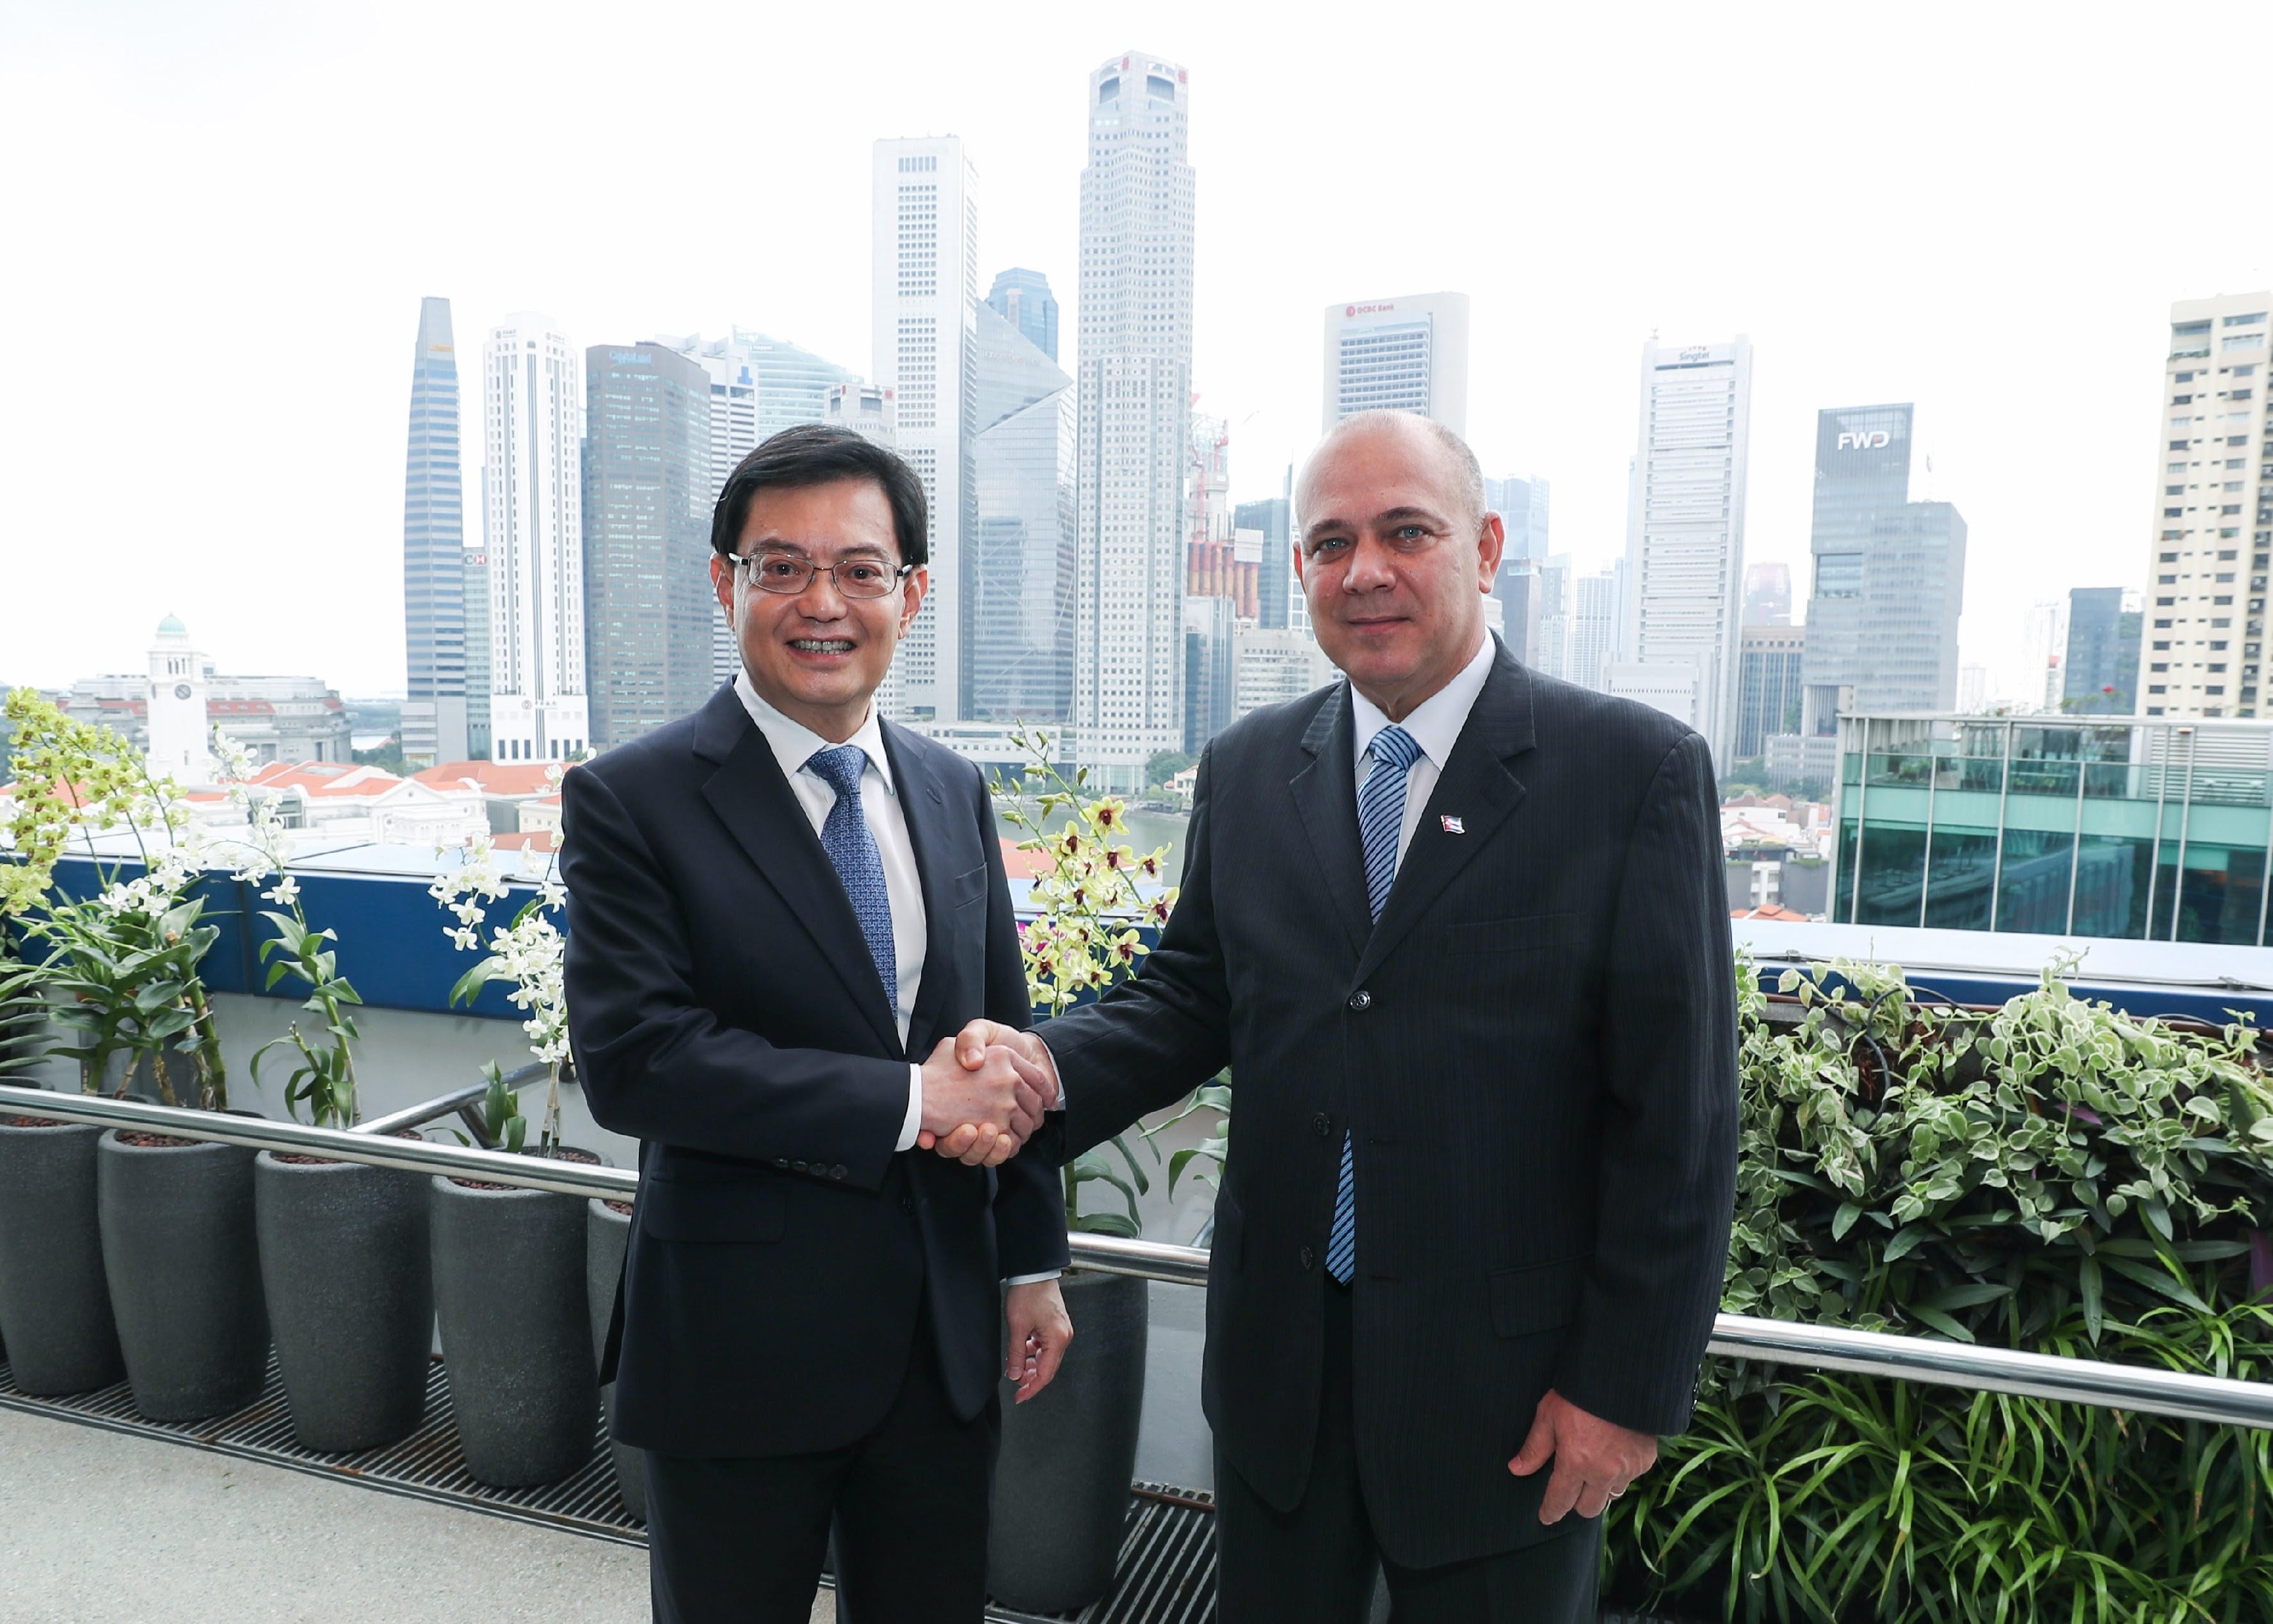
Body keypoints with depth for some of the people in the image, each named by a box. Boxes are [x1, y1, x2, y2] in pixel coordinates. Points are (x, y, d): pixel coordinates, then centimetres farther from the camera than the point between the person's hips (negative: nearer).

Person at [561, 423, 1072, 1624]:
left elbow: (1006, 1042, 9)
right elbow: (632, 1059, -21)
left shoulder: (953, 792, 4)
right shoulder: (631, 800, -11)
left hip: (946, 1335, 5)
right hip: (741, 1344, -4)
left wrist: (1034, 1262, 10)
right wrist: (908, 1102, -22)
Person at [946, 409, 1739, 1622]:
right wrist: (1045, 1066, -14)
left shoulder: (1636, 772, -11)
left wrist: (1629, 1385, -10)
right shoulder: (1245, 769, 1)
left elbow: (1678, 1113, -11)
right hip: (1279, 1362, 4)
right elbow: (1192, 995, 6)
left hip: (1506, 1384, -3)